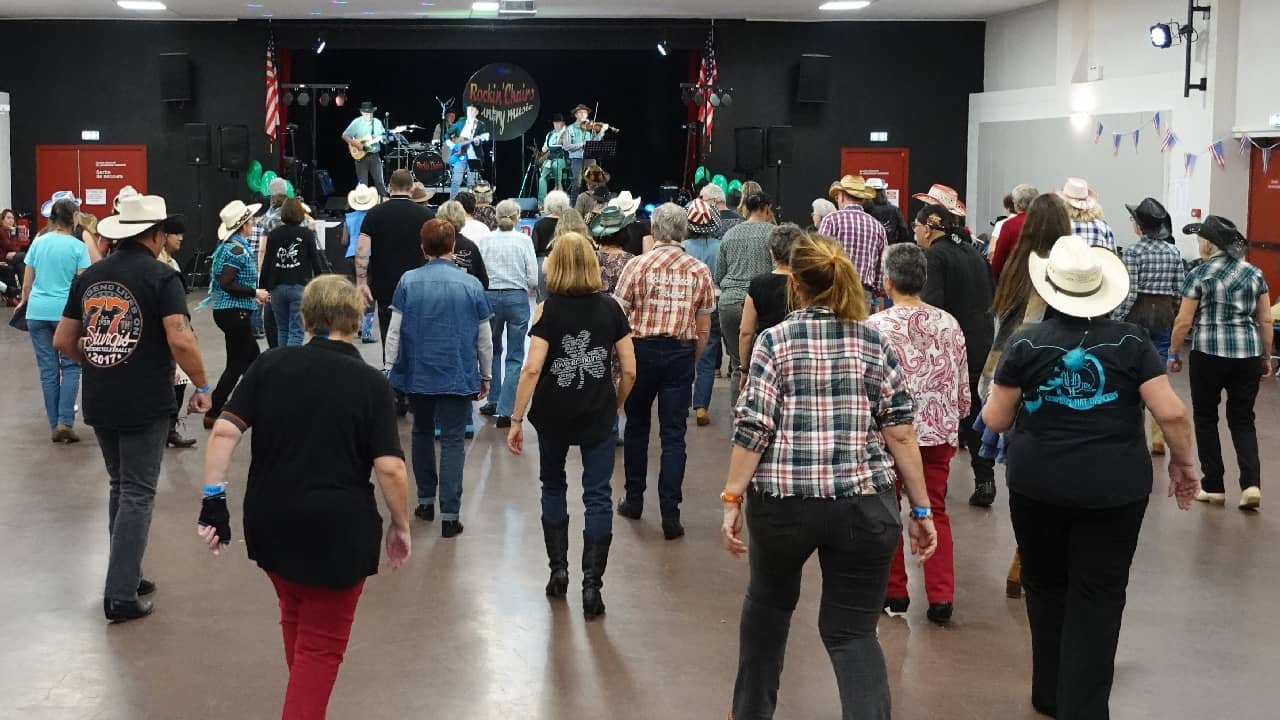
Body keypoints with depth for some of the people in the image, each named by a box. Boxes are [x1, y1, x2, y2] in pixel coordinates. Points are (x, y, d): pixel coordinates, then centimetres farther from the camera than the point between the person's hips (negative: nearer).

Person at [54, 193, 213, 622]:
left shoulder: (89, 277, 8)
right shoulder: (161, 277, -10)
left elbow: (63, 341, 12)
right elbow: (180, 340, -21)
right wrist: (203, 387, -10)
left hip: (99, 405, 6)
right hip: (144, 405, -6)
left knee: (120, 487, 20)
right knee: (137, 494, 2)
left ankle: (125, 575, 28)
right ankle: (122, 595, 0)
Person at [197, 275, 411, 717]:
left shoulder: (270, 365, 0)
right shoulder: (370, 383, -8)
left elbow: (224, 432, -7)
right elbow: (389, 467, -13)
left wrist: (214, 500, -4)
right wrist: (401, 525, -1)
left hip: (270, 522, 4)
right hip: (338, 530, -4)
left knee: (295, 616, 28)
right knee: (322, 643, 9)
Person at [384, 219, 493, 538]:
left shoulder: (408, 282, -4)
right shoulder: (471, 285, -4)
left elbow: (394, 331, -4)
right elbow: (484, 338, 2)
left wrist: (389, 368, 6)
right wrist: (485, 376, 13)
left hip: (417, 374, 2)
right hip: (458, 376, -2)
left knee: (422, 433, 21)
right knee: (453, 441, 1)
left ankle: (426, 500, 29)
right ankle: (450, 515, -3)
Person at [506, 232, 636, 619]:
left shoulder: (548, 309, -8)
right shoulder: (610, 308, -2)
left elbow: (532, 369, -15)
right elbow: (629, 371, -1)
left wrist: (516, 419, -10)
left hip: (553, 414, 0)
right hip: (598, 416, 0)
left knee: (553, 487, 20)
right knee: (597, 496, 4)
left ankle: (558, 570, 22)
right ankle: (591, 583, -2)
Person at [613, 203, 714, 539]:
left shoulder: (637, 265, -6)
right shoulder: (700, 271, 1)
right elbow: (704, 328, 5)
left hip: (642, 349, -1)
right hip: (681, 353, 1)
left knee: (637, 427, 16)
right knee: (673, 435, 2)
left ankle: (634, 500, 26)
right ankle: (670, 514, -1)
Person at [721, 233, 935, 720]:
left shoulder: (775, 341, -2)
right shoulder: (876, 342, 4)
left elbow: (752, 428, -8)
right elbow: (900, 432, 1)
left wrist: (732, 499, -3)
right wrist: (921, 509, 5)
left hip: (783, 500, 0)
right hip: (864, 503, 1)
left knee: (768, 601, 24)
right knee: (852, 629, 6)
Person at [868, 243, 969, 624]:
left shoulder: (876, 326, -12)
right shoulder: (948, 324, 1)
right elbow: (963, 385, 7)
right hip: (939, 430, 4)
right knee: (935, 511, 13)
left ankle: (894, 593, 20)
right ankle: (942, 596, 7)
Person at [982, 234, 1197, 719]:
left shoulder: (1028, 343, -5)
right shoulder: (1130, 341, -4)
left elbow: (995, 420, 0)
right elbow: (1172, 413, -9)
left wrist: (992, 404, 22)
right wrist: (1183, 462, 7)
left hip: (1039, 484, 1)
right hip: (1115, 487, -1)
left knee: (1047, 587, 18)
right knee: (1098, 597, 6)